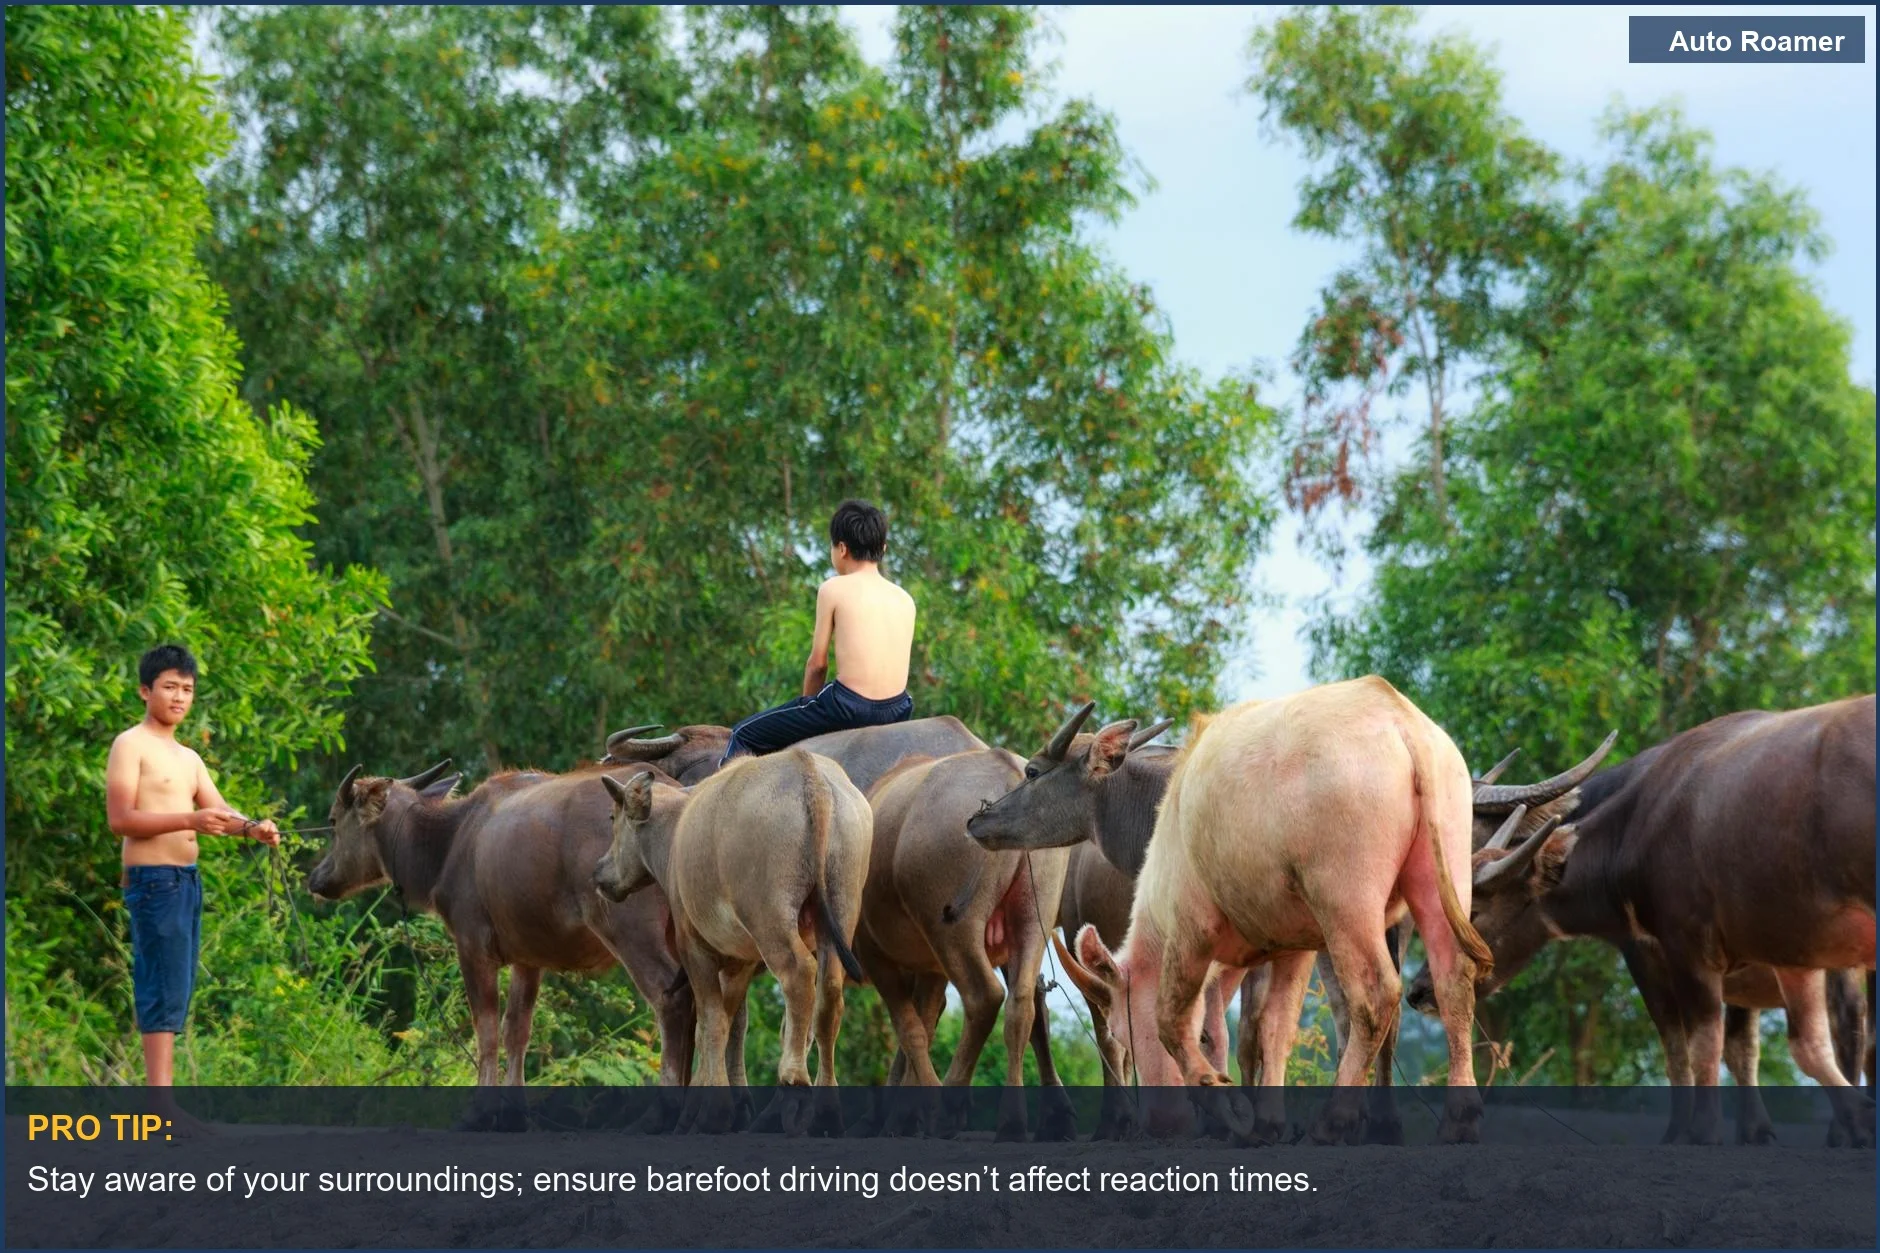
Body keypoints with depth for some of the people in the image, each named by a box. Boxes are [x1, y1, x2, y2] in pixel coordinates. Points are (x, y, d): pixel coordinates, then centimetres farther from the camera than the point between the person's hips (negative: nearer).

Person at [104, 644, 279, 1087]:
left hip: (187, 881, 9)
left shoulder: (189, 759, 21)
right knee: (165, 989, -14)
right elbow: (120, 819, -14)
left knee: (176, 992, 7)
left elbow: (218, 811, 10)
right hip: (153, 879, -9)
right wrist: (189, 820, -23)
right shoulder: (131, 745, -4)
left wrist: (252, 827, -12)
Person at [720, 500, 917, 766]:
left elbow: (817, 663, 1)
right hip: (896, 711, 6)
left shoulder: (833, 589, -2)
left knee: (743, 737, 8)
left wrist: (807, 703, 17)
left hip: (849, 708, -6)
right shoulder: (905, 600, 13)